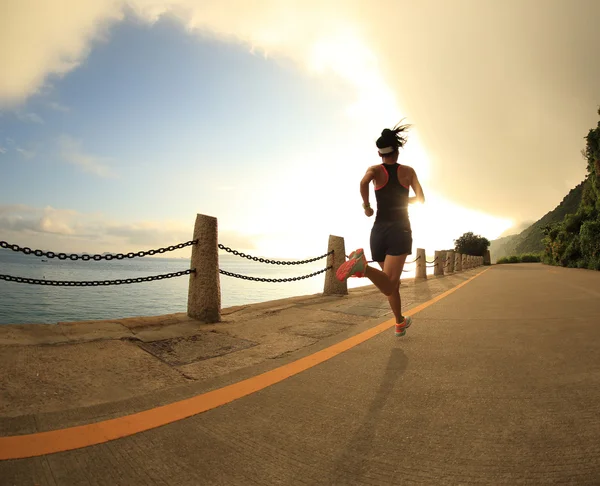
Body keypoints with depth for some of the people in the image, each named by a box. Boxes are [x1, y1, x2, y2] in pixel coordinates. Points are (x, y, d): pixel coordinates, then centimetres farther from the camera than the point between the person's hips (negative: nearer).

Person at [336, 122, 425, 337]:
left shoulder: (375, 169, 5)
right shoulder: (408, 171, 8)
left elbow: (363, 182, -19)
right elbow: (421, 198, 2)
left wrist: (366, 206, -3)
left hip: (379, 231, 2)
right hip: (400, 231, -2)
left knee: (393, 282, 20)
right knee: (388, 286, -17)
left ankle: (400, 324, 32)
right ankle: (363, 267, -47)